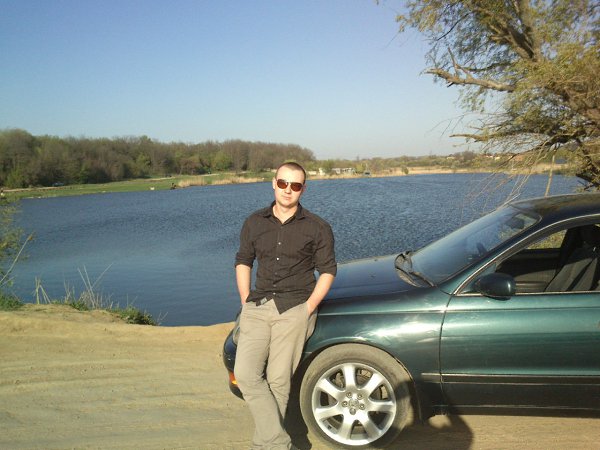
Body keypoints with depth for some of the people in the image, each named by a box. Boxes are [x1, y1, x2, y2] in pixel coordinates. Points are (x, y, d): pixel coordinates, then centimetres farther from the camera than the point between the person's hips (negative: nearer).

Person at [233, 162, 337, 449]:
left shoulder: (317, 228, 3)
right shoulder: (254, 223, 11)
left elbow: (327, 270, 4)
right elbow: (243, 261, 18)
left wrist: (308, 307, -6)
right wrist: (245, 300, 7)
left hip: (295, 308, -3)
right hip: (257, 308, 3)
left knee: (278, 379, -4)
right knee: (246, 374, -11)